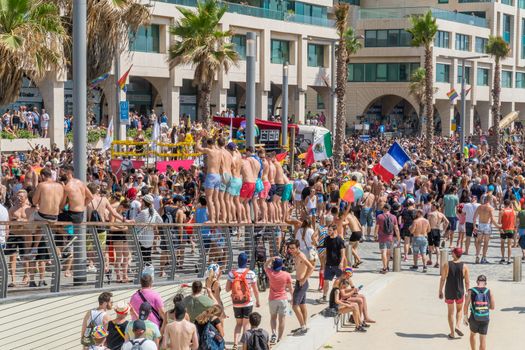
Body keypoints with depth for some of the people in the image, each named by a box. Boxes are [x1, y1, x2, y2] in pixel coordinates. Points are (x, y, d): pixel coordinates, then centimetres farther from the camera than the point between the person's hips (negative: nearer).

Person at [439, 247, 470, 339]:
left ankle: (452, 333, 12)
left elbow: (442, 279, -7)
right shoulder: (464, 266, -7)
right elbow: (467, 282, -4)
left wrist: (440, 291, 3)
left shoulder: (447, 265, -9)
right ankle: (457, 326, 1)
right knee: (459, 310, 23)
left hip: (449, 292, 0)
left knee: (450, 312, 12)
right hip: (460, 292, 0)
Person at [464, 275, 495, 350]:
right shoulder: (489, 292, -3)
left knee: (473, 334, 27)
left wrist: (465, 317, 4)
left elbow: (466, 306, -7)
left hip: (474, 318, 0)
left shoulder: (471, 291, -6)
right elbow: (493, 307, 1)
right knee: (483, 339, 7)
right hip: (485, 319, 0)